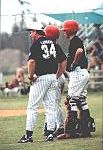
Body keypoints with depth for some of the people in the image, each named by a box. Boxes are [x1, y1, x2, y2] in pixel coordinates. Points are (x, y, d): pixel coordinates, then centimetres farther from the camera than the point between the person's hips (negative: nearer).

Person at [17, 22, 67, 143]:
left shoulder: (36, 44, -8)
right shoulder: (53, 44, 12)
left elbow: (31, 61, -21)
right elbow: (63, 61, 12)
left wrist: (30, 76, -8)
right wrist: (57, 76, 15)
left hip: (40, 77, -6)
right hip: (53, 77, 6)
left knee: (32, 107, -2)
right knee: (51, 107, 8)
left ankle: (29, 135, -4)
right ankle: (50, 134, 6)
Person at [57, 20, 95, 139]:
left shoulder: (74, 41, -12)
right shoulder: (77, 40, 20)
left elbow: (79, 51, -32)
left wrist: (73, 63, -19)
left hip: (78, 74, -11)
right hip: (83, 73, 11)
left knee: (72, 101, -11)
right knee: (81, 101, 13)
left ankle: (70, 131, -14)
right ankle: (86, 129, 16)